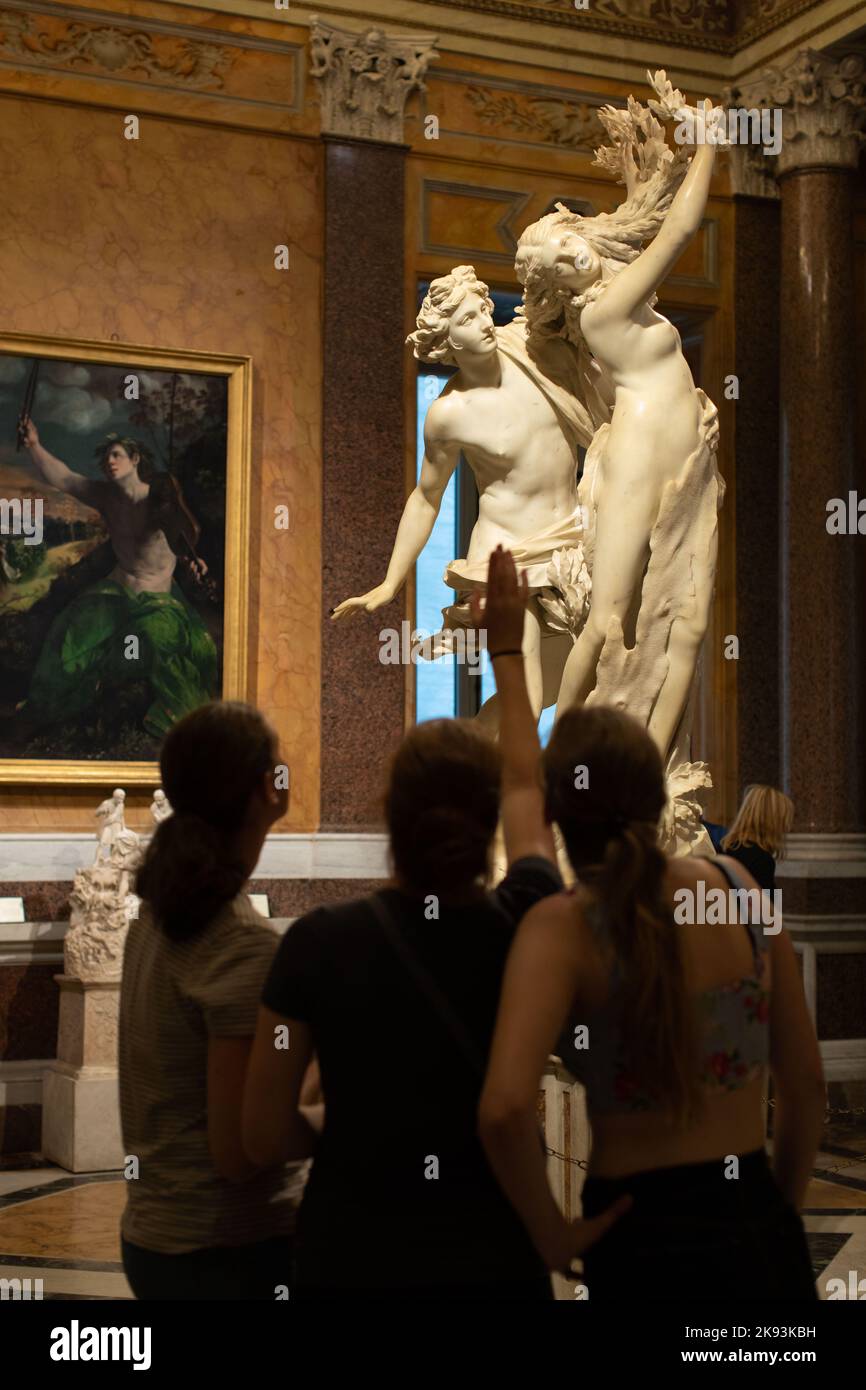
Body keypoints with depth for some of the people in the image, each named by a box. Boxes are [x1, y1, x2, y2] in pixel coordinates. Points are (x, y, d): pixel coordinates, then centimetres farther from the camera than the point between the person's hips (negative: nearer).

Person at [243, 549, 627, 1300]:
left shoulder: (319, 942, -14)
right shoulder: (523, 928, -9)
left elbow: (264, 1138, -8)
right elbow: (524, 786, 12)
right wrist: (507, 647, 23)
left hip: (350, 1256, -1)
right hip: (493, 1258, 1)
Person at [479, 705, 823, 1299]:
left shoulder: (562, 927, -13)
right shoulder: (738, 884, -1)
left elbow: (505, 1109, -28)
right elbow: (806, 1084, 5)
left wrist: (553, 1238, -12)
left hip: (642, 1237, -3)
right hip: (764, 1240, 4)